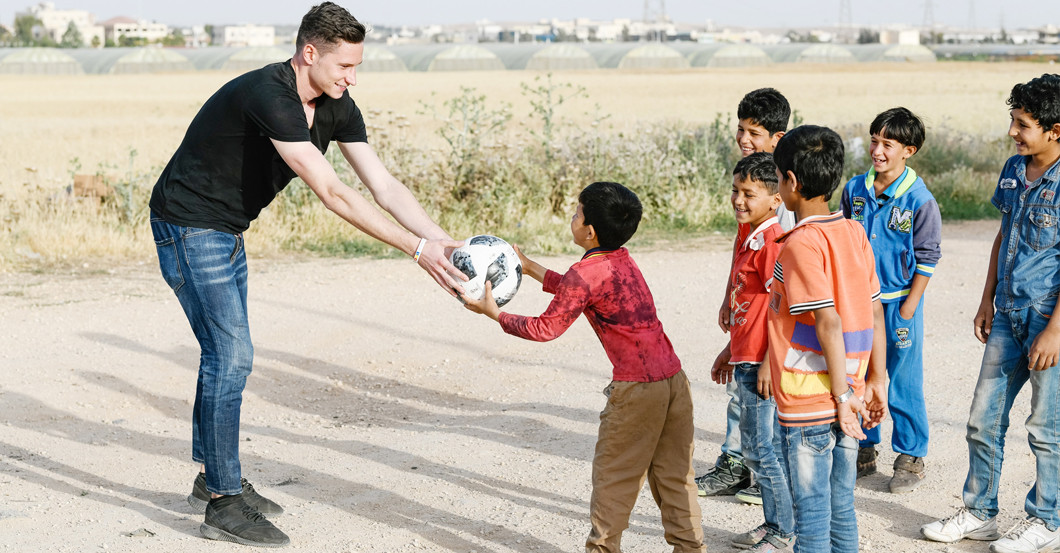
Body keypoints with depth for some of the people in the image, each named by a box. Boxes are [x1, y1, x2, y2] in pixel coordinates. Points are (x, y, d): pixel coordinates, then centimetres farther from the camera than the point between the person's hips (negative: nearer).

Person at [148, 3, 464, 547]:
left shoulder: (335, 108, -3)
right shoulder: (268, 96, -30)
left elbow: (385, 184, -5)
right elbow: (332, 194, -34)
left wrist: (445, 242, -17)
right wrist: (416, 248, -35)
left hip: (226, 232, 9)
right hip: (189, 229, -9)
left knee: (226, 353, 15)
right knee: (230, 355, -10)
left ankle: (212, 478, 28)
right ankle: (222, 504, -2)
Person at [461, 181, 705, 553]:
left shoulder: (586, 272, -13)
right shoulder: (622, 259, 12)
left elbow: (545, 329, -6)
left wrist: (494, 313, 3)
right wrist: (528, 267, 34)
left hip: (637, 387, -8)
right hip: (674, 377, 8)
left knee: (614, 475, 8)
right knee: (674, 474, 14)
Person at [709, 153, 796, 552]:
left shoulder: (772, 241, -17)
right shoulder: (748, 238, 13)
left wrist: (768, 362, -20)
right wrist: (729, 351, 24)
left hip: (761, 363, -10)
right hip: (745, 359, 10)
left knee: (762, 448, -3)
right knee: (757, 448, 16)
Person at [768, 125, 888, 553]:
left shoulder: (802, 243, -17)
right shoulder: (854, 232, 5)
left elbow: (829, 323, -22)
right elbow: (874, 311, 9)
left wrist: (841, 395, -18)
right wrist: (876, 379, 14)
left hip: (809, 403, -7)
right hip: (845, 399, 7)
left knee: (812, 510, 3)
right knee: (841, 507, 16)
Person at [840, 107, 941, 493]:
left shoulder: (920, 200, -11)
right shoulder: (855, 190, 3)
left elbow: (927, 259, -8)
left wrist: (907, 310, -10)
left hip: (899, 301, -5)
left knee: (903, 383, 3)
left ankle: (911, 457, 17)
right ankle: (864, 451, 26)